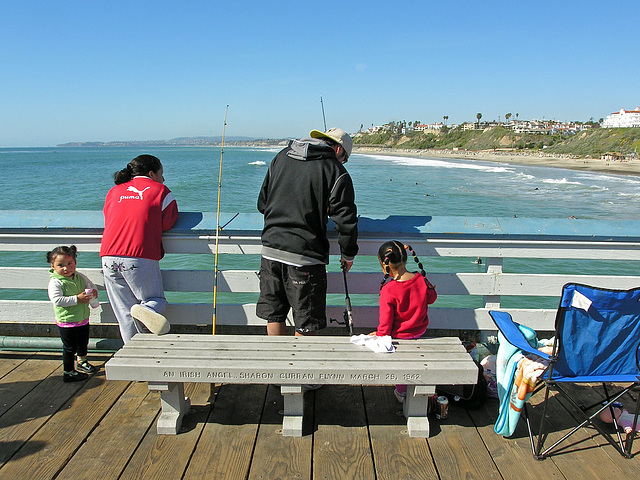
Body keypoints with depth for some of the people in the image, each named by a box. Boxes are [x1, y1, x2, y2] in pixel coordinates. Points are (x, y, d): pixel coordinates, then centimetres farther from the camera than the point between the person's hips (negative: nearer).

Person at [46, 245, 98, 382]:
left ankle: (81, 362, 48)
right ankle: (68, 372, 17)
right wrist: (77, 299, -29)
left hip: (83, 319, 7)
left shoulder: (79, 277, 1)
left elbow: (89, 284, 16)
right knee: (70, 347, 2)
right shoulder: (55, 282, -18)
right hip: (66, 322, -7)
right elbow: (57, 300, -27)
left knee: (83, 342, 24)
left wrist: (92, 291, -7)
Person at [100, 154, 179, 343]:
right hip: (141, 257, -4)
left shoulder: (114, 191, 22)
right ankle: (146, 310, -22)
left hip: (109, 257, 4)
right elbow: (166, 224, 6)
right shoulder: (161, 191, 9)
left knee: (124, 313, 12)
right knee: (156, 300, 10)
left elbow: (108, 221, 24)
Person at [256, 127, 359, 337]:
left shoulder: (281, 157, 12)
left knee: (274, 315, 18)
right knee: (305, 325, 7)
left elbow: (262, 203, 17)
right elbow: (346, 220, -7)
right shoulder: (336, 171, -5)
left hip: (271, 249, 6)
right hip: (305, 255, -5)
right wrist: (348, 254, 7)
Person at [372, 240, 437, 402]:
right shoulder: (421, 279, -15)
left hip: (399, 335, -5)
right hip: (421, 330, 5)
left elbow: (386, 322, -19)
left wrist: (379, 335, -2)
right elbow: (432, 298, 5)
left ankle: (401, 391, 26)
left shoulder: (388, 290, -27)